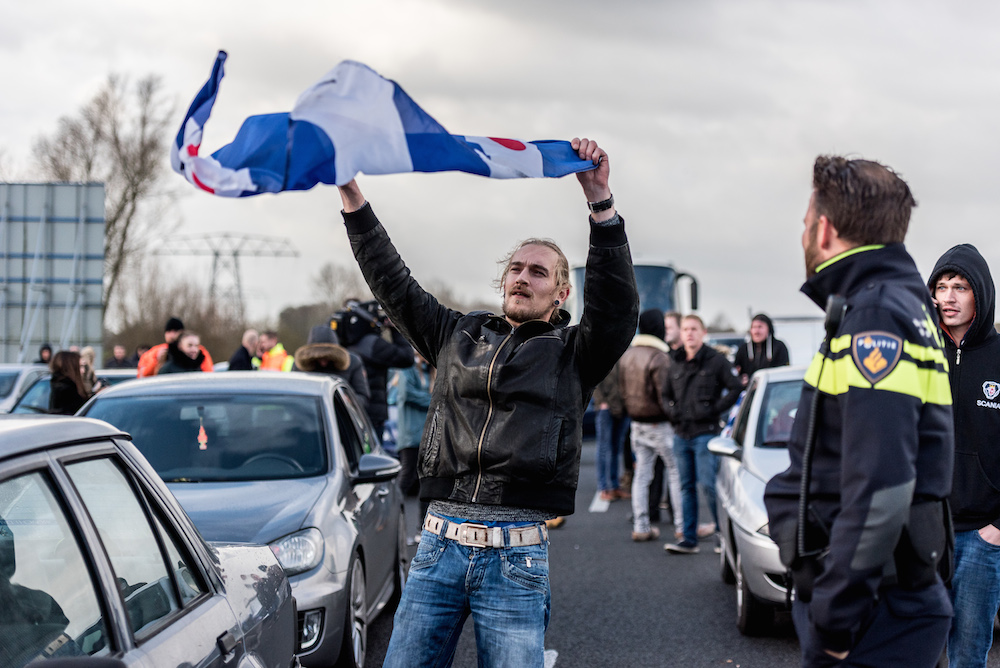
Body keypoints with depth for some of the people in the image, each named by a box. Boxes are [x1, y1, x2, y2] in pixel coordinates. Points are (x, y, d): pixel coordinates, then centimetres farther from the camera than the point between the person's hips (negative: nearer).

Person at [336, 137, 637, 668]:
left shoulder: (573, 354, 6)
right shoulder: (458, 335, 17)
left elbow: (616, 305, -11)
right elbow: (392, 283, 15)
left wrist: (600, 200, -22)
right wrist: (350, 192, 7)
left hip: (516, 555, -3)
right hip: (439, 544, 3)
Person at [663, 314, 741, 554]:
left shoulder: (716, 360, -4)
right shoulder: (676, 362, 12)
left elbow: (735, 388, -6)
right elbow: (667, 394, 25)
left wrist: (714, 410, -12)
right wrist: (671, 411, 6)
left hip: (705, 433, -6)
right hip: (681, 434, 6)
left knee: (708, 485, -10)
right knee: (687, 487, 8)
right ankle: (689, 539, 12)